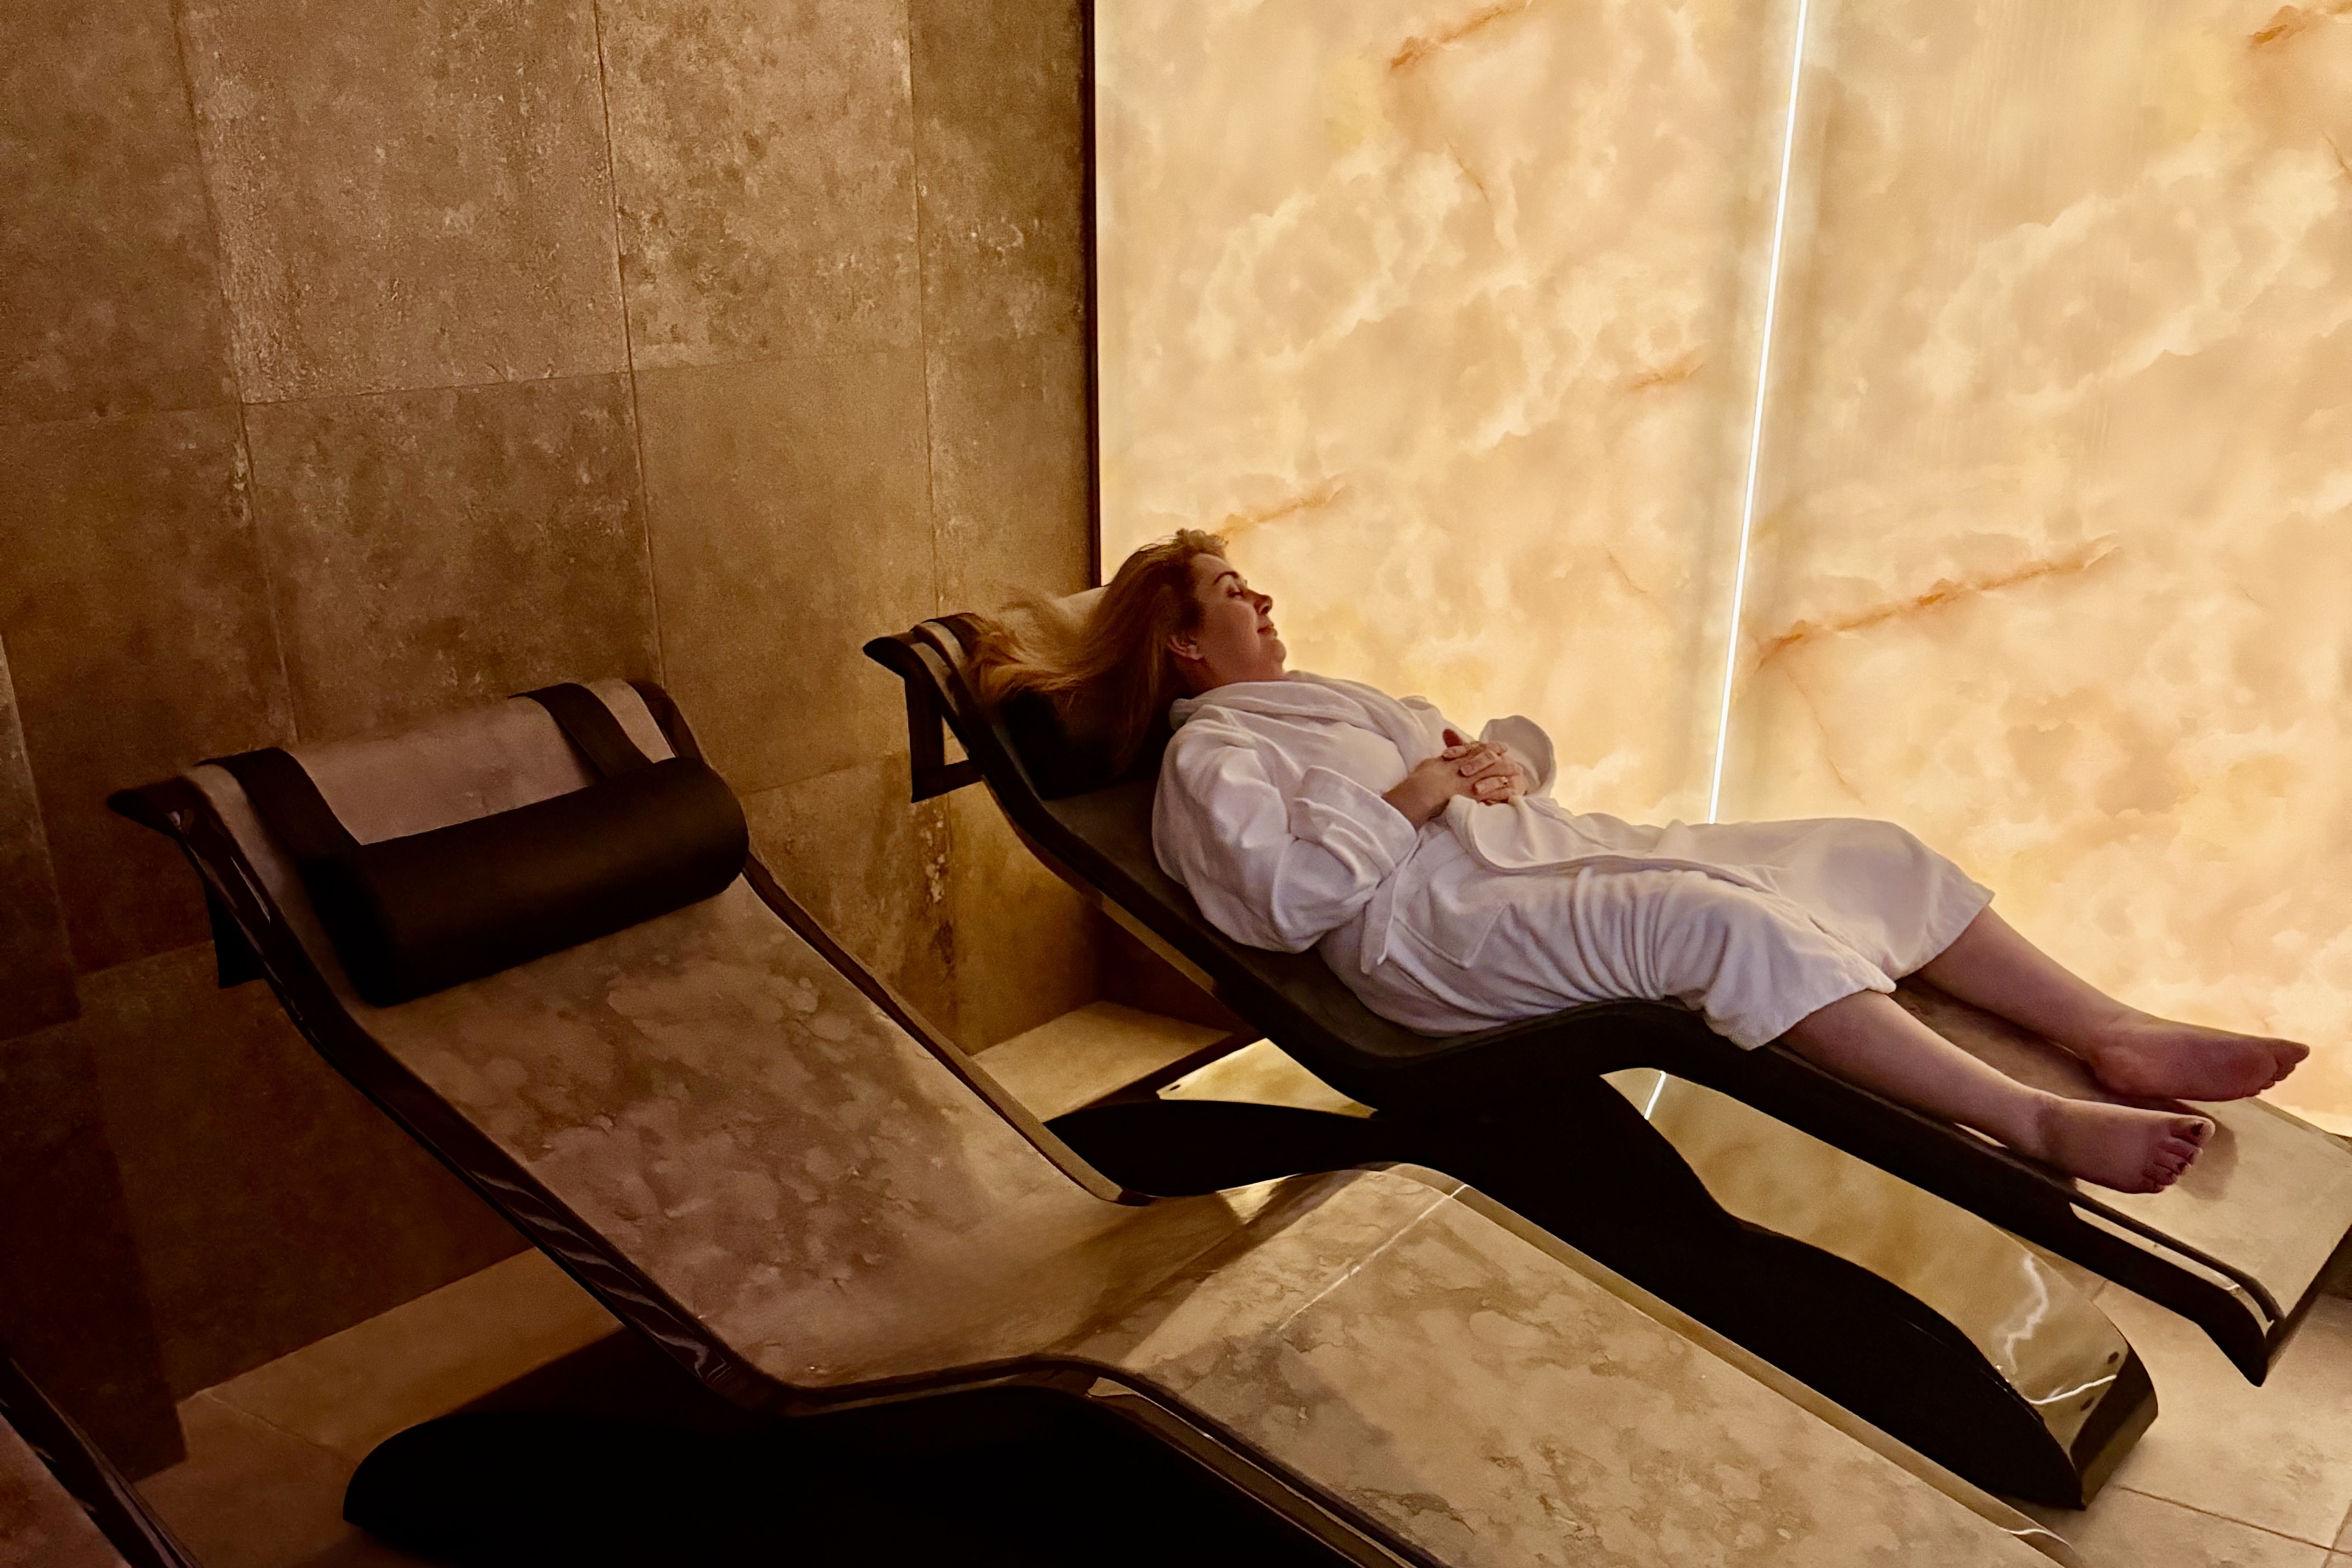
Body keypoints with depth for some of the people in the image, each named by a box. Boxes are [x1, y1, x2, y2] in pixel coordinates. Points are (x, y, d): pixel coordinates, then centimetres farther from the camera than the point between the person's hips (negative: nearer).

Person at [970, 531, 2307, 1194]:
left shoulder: (1333, 699, 31)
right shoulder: (1207, 755, 5)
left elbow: (1522, 737, 30)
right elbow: (1290, 893, -14)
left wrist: (1508, 756, 6)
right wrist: (1409, 799, -8)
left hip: (1560, 851, 9)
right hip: (1444, 924, -9)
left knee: (1870, 852, -3)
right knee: (1727, 921, -35)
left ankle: (2119, 1037, -5)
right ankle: (2039, 1126, -35)